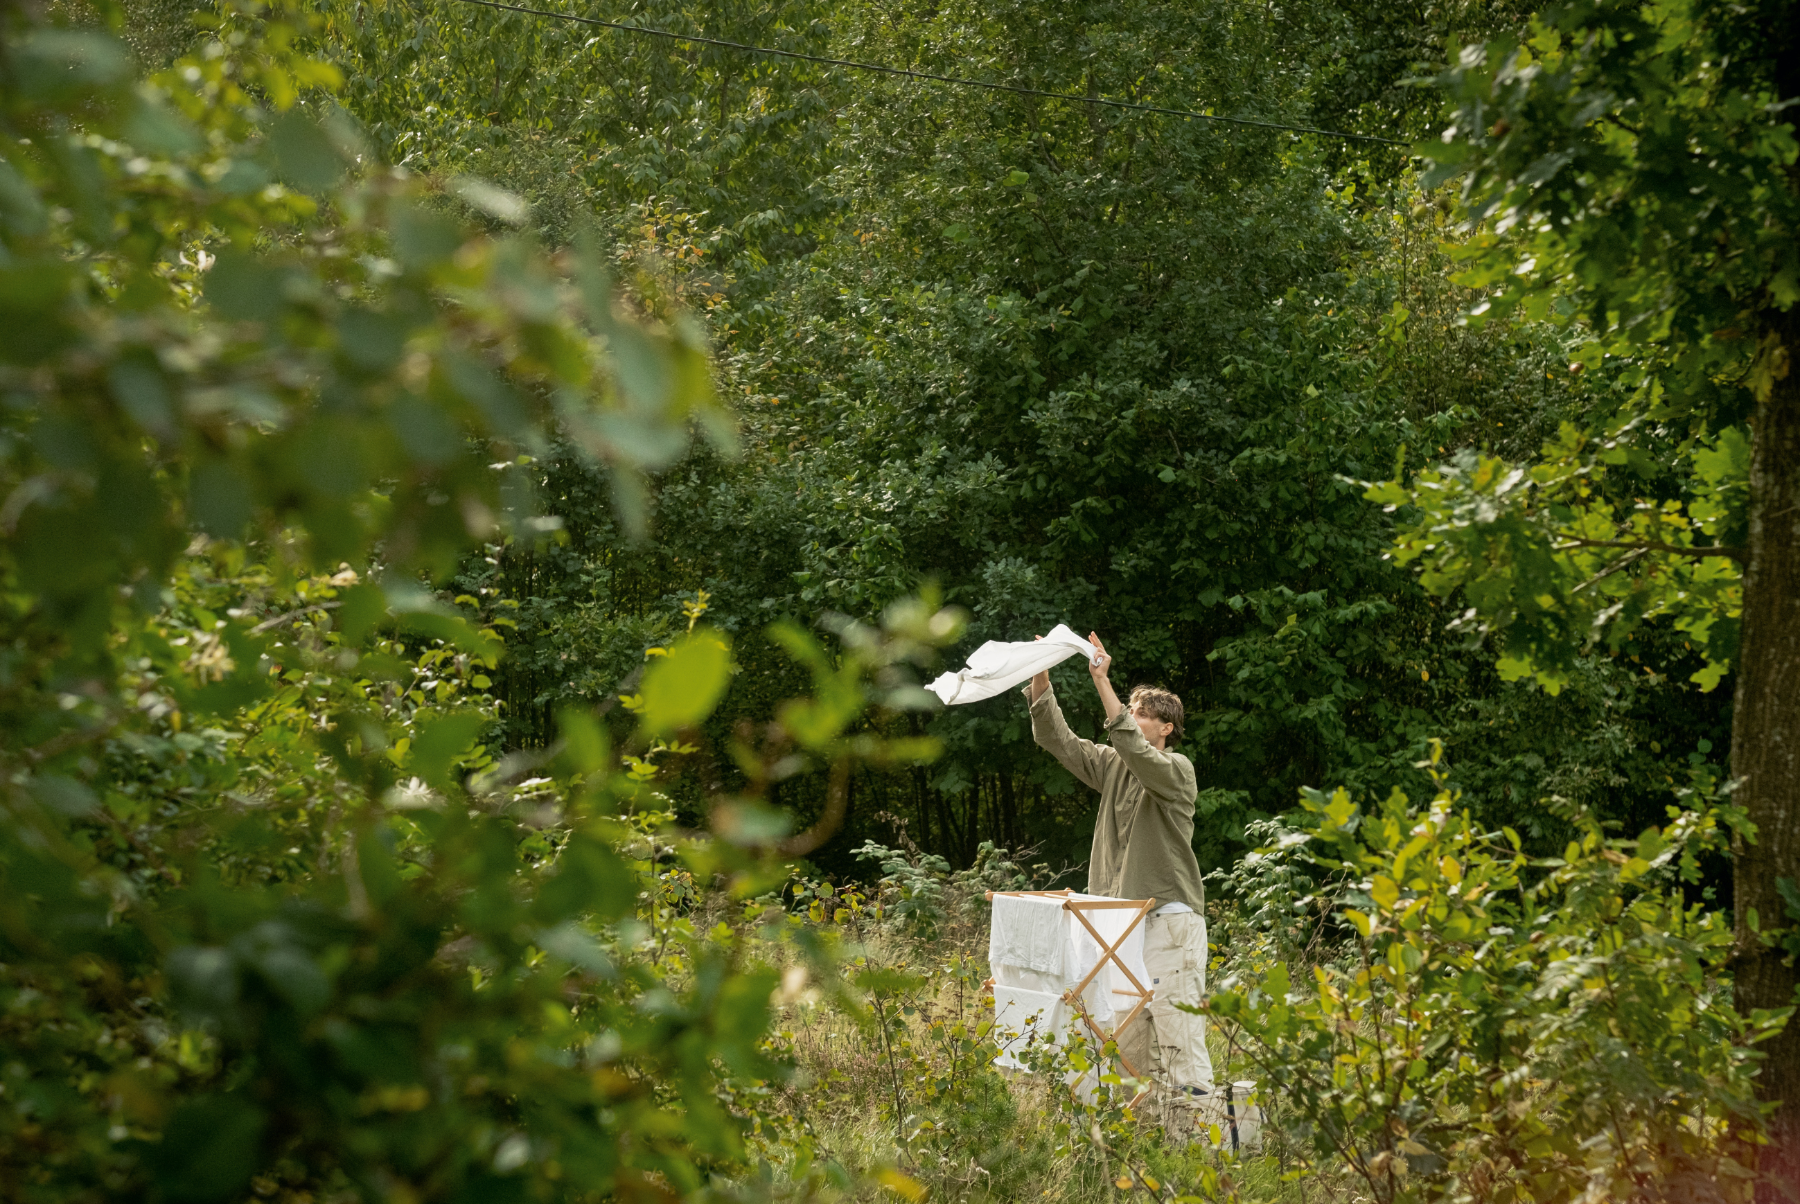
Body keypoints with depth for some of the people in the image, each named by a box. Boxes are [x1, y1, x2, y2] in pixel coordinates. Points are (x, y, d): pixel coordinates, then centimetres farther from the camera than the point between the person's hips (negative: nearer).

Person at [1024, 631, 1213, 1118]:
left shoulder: (1176, 769, -6)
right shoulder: (1112, 765, 14)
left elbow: (1136, 751, -26)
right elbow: (1057, 740, 8)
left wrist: (1103, 684, -32)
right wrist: (1040, 678, -6)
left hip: (1169, 916, -7)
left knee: (1176, 1022, -12)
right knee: (1126, 1028, 8)